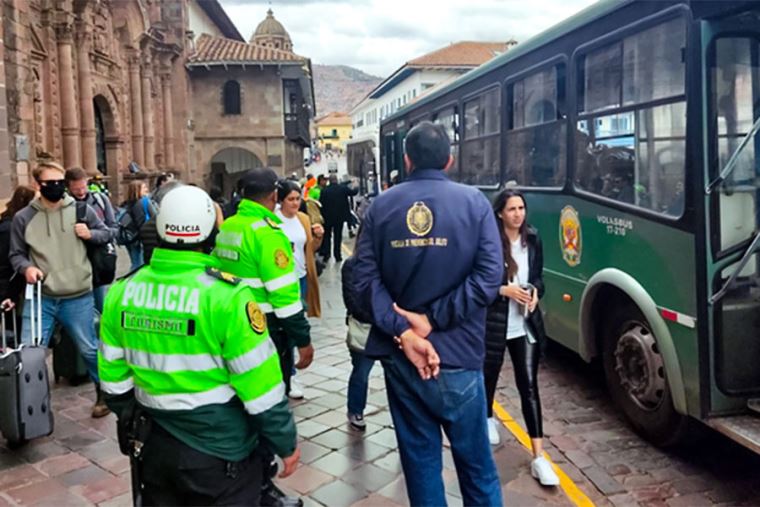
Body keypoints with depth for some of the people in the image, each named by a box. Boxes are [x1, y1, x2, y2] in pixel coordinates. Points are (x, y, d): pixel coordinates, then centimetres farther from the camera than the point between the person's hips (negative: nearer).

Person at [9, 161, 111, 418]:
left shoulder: (81, 210, -1)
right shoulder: (23, 217, -1)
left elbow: (106, 233, 10)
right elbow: (16, 254, 6)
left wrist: (90, 234, -11)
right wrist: (26, 267, -14)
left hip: (78, 298, 0)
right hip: (40, 297, 1)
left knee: (89, 349, 12)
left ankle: (105, 393, 31)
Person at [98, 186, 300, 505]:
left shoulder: (122, 290, -5)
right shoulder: (225, 295, -22)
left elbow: (114, 374, 6)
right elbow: (259, 384, -17)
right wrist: (285, 443, -4)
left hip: (156, 447, 5)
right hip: (221, 453, -5)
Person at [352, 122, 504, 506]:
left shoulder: (381, 205, 0)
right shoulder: (474, 202, -5)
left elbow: (364, 278, -8)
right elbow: (488, 278, -13)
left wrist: (402, 332, -12)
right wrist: (433, 319, -11)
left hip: (399, 356, 2)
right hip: (457, 355, -2)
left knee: (419, 459, 16)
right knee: (476, 463, 14)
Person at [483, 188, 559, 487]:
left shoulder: (533, 240, 2)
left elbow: (538, 276, 13)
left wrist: (535, 292, -8)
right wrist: (504, 290, -21)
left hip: (526, 325, 3)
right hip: (493, 322, -2)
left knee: (529, 386, 0)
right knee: (489, 375, 18)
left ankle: (538, 457, 3)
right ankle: (488, 418, 50)